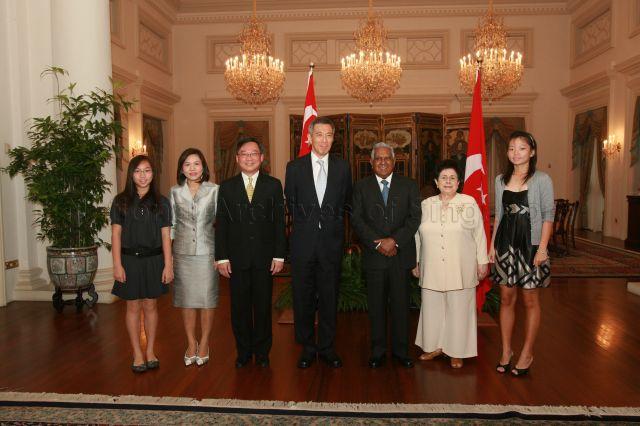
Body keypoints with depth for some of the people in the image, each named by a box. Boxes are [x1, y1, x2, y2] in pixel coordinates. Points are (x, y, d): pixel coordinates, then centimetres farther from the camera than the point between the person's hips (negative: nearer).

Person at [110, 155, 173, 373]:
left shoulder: (160, 202, 1)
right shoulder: (121, 201, 0)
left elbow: (166, 235, 1)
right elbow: (116, 234, -1)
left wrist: (168, 265, -3)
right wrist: (117, 265, -7)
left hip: (154, 260, 1)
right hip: (130, 259, 0)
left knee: (150, 306, 10)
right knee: (133, 307, 6)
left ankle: (150, 352, 23)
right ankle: (137, 354, 19)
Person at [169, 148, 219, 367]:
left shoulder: (214, 190, -1)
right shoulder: (175, 192, 5)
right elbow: (171, 225, 10)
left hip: (207, 252, -2)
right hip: (182, 252, 2)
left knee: (207, 299, 5)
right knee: (187, 299, 9)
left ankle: (204, 343, 21)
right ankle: (191, 343, 24)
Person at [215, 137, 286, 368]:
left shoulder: (273, 185, 3)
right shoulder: (227, 187, 5)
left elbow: (279, 222, 1)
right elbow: (221, 224, 3)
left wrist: (279, 255, -4)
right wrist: (222, 257, -3)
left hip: (264, 257, 0)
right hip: (237, 257, 1)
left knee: (263, 306, 9)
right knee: (239, 306, 9)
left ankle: (262, 351, 25)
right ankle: (243, 351, 25)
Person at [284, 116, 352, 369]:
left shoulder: (342, 167, 3)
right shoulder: (295, 167, 1)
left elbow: (345, 201, 11)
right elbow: (290, 203, 8)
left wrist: (332, 223, 7)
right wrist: (304, 224, 9)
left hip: (331, 242, 1)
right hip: (303, 242, 0)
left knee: (329, 297, 10)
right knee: (303, 298, 8)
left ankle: (327, 347, 25)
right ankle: (307, 348, 24)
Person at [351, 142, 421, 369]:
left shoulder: (409, 185, 6)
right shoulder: (361, 186, 6)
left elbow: (414, 218, -2)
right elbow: (357, 220, -3)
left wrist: (394, 240, -14)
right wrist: (378, 243, -13)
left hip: (401, 255, 0)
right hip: (373, 255, 0)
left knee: (400, 304, 6)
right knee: (376, 305, 7)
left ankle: (401, 350, 21)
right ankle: (378, 351, 20)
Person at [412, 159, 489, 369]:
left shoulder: (469, 203, -2)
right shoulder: (425, 205, 6)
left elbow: (479, 234, 0)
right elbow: (418, 236, 12)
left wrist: (482, 261, 0)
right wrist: (415, 262, 13)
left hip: (461, 269, -3)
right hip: (432, 269, 3)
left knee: (458, 309, 5)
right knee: (432, 307, 10)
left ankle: (457, 352, 19)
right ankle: (434, 346, 27)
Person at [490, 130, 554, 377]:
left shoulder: (542, 180, -3)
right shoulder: (501, 180, 8)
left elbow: (548, 216, -5)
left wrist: (542, 248, -13)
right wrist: (492, 244, 8)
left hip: (530, 244, -4)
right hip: (505, 244, 4)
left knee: (530, 301, 5)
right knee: (506, 299, 9)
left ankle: (527, 354, 19)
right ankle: (506, 351, 22)